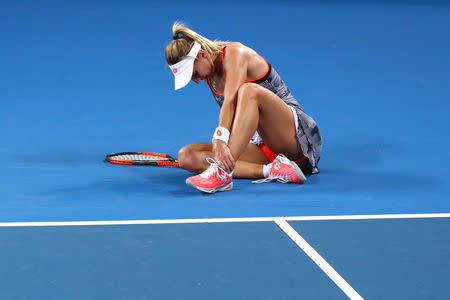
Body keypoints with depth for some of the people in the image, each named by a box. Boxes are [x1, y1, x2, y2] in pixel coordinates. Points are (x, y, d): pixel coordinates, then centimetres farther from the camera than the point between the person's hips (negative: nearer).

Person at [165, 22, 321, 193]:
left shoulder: (235, 52, -13)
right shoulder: (209, 75, 10)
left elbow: (230, 101, -30)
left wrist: (219, 140, -43)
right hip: (259, 144, 8)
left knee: (249, 90, -38)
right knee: (186, 156, -14)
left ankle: (222, 173, -51)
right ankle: (270, 170, -30)